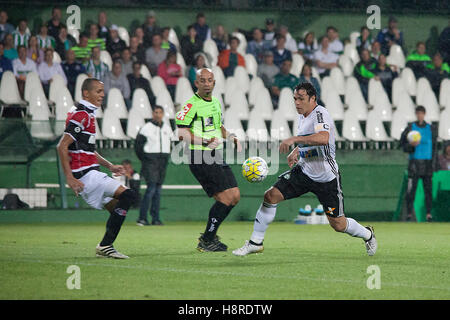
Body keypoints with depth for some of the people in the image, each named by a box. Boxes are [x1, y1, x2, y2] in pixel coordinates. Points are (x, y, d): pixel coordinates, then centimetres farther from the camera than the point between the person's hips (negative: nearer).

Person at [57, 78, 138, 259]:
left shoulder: (88, 115, 19)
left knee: (117, 208, 12)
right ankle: (105, 246, -13)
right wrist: (70, 178, -23)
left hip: (90, 173, 10)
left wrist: (109, 166, 22)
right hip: (85, 175, -10)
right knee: (128, 195, -15)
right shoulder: (81, 115, -14)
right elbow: (62, 147, -20)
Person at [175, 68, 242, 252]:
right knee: (226, 197, -14)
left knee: (235, 196, 7)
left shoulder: (216, 103, 15)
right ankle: (207, 241, -2)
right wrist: (206, 142, -26)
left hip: (217, 157, 9)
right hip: (200, 158, -9)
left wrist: (232, 138, 12)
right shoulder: (192, 105, -12)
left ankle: (209, 235, 19)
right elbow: (182, 133, -18)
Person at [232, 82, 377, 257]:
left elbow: (323, 138, -41)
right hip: (303, 171, 7)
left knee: (338, 225, 0)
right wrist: (296, 151, 9)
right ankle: (255, 242, 0)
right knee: (271, 195, -10)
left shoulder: (320, 114, -19)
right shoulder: (303, 116, 7)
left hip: (327, 178, -7)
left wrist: (294, 139, -42)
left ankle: (367, 234, 32)